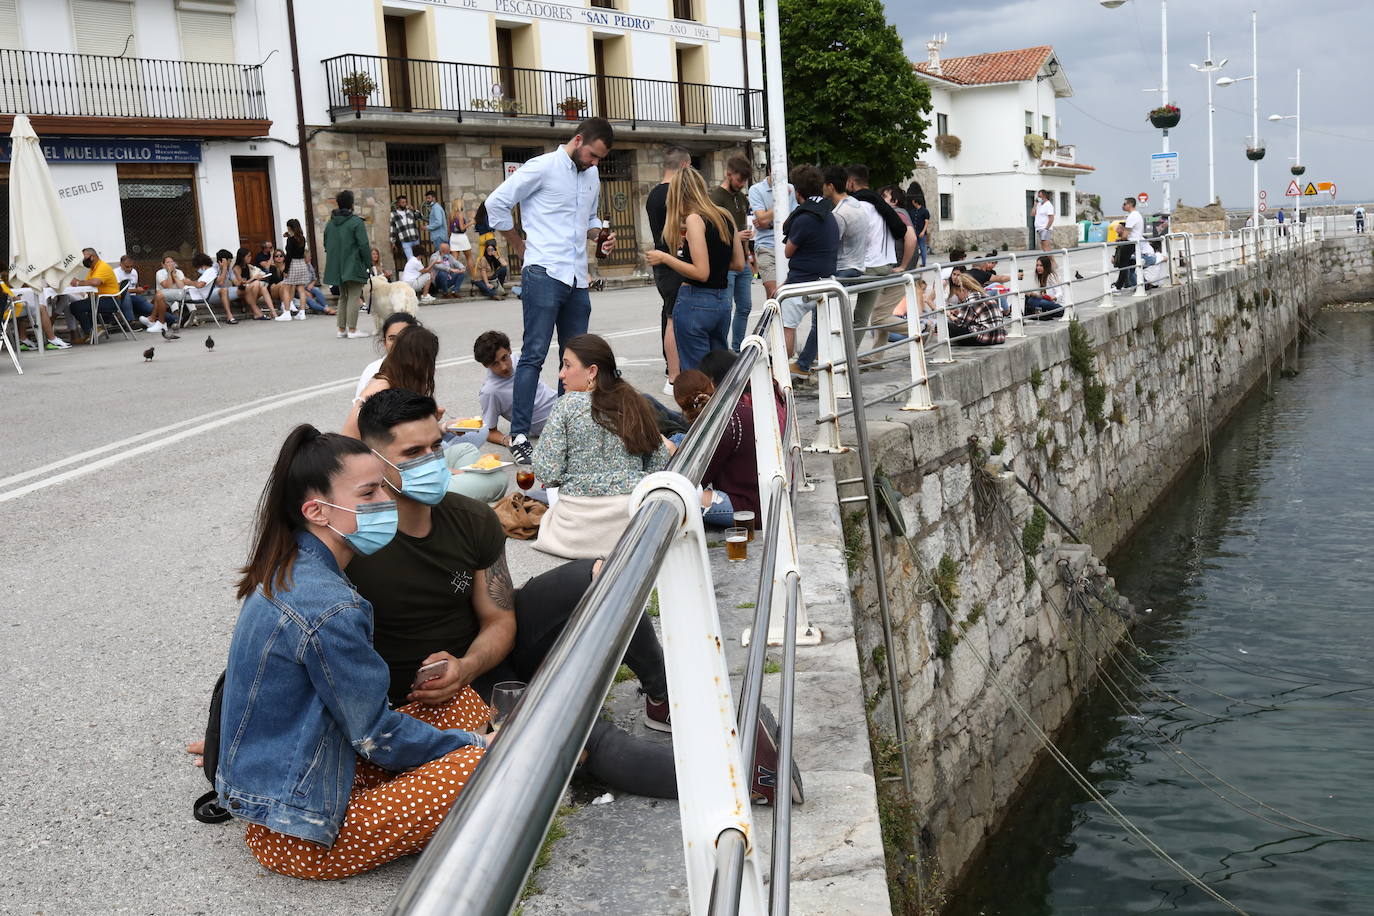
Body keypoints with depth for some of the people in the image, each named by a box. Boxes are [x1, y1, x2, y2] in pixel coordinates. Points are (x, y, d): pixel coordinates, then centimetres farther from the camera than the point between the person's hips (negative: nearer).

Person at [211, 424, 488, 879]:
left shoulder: (285, 573, 3)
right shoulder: (327, 608, -27)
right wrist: (471, 743, -4)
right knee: (477, 766, -21)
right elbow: (377, 736, -17)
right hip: (297, 834, -9)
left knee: (464, 704, 5)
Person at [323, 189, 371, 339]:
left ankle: (342, 329, 15)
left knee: (343, 297, 15)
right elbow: (363, 245, -15)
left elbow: (326, 246, 16)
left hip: (336, 266, 7)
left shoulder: (330, 223, 11)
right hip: (354, 265, -7)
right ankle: (352, 329, -8)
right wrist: (368, 263, -8)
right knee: (354, 297, -5)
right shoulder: (356, 222, -10)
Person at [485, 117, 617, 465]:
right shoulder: (543, 167, -6)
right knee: (534, 355, -9)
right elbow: (497, 203, -7)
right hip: (544, 275, -7)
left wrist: (600, 234, 6)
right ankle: (519, 434, -6)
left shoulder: (592, 176, 15)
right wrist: (518, 246, -1)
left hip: (577, 279, 7)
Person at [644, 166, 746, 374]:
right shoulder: (725, 217, 9)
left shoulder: (694, 219, -12)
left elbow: (701, 273, -18)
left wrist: (664, 258, -10)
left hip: (695, 303, -8)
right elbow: (739, 263, 14)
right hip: (723, 301, 8)